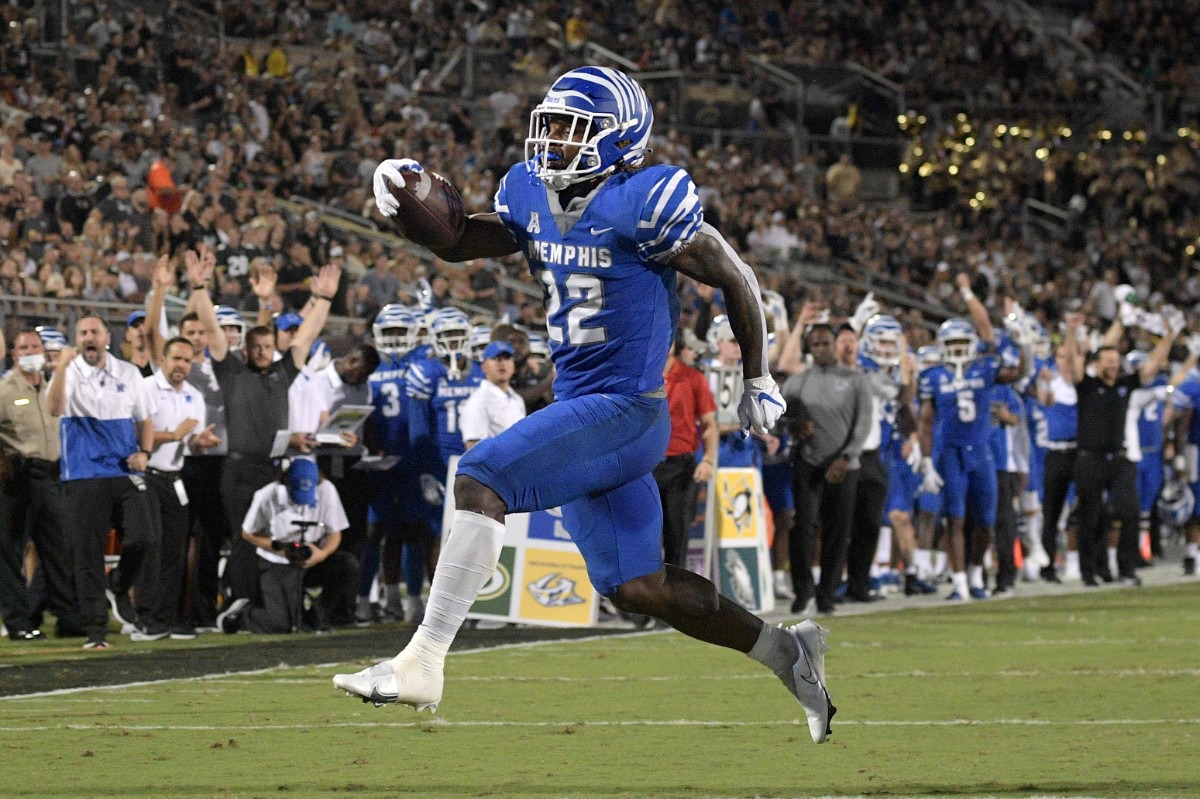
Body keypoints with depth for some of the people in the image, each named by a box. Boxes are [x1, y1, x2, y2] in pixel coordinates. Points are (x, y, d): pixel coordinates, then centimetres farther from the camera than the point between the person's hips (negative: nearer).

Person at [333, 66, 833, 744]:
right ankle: (787, 651, 28)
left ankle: (422, 665, -23)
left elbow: (736, 279, -6)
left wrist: (758, 380, 4)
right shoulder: (532, 194, 7)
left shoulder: (642, 204, -15)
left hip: (625, 410, -9)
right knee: (634, 586, 13)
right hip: (579, 408, 9)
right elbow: (462, 243, 19)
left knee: (481, 479, -21)